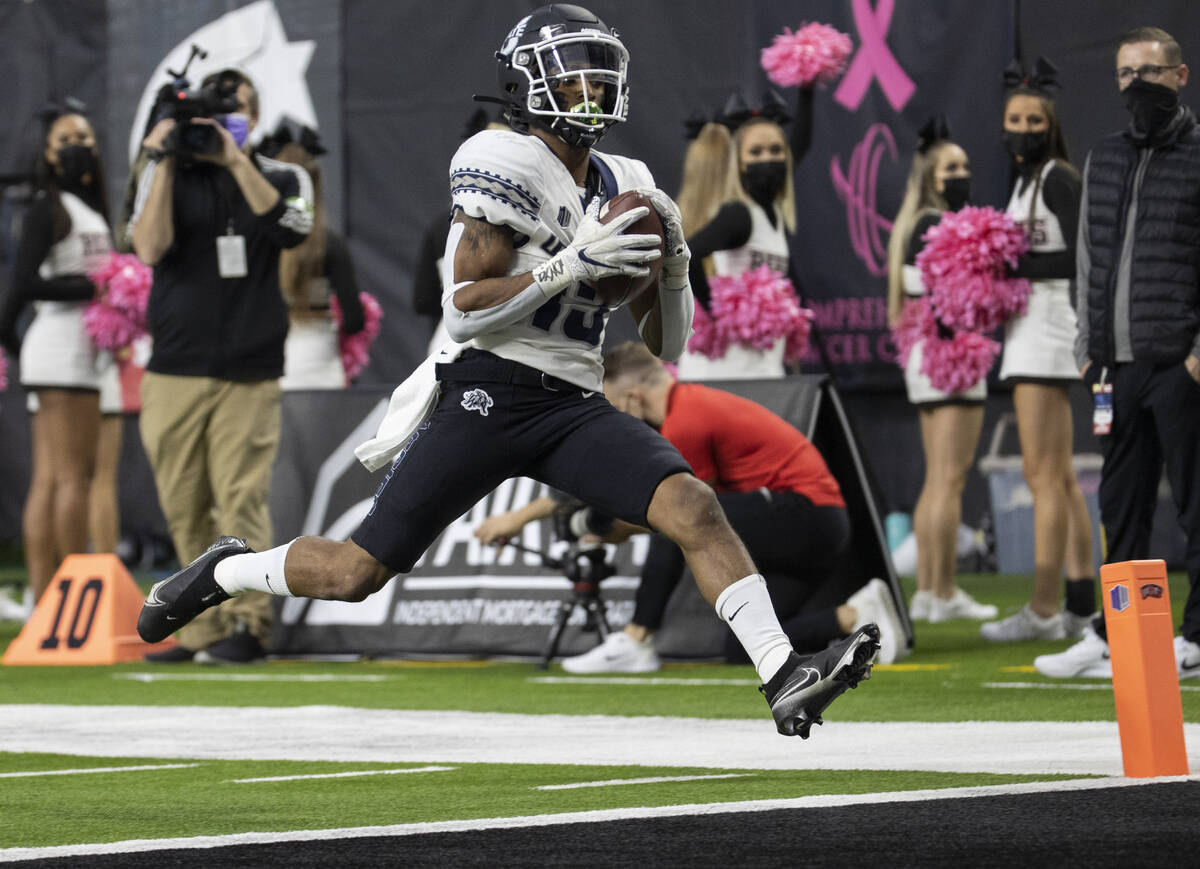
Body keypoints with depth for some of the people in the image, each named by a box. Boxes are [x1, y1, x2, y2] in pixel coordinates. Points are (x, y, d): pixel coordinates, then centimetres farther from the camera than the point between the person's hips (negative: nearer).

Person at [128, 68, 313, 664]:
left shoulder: (282, 178, 10)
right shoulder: (168, 173, 9)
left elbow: (289, 228, -11)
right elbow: (149, 247, -6)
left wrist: (236, 161, -14)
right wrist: (164, 163, -10)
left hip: (249, 373, -1)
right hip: (175, 369, 1)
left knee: (241, 498, -12)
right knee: (184, 508, 2)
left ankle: (247, 622, -12)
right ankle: (202, 627, 8)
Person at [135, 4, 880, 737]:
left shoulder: (622, 187, 15)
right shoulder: (509, 166, -6)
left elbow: (665, 346, 18)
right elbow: (463, 309, -14)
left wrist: (672, 267, -1)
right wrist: (574, 265, -20)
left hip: (573, 406, 6)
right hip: (488, 395, -6)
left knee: (694, 507, -18)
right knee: (356, 574, -3)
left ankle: (785, 681, -24)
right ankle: (223, 573, 25)